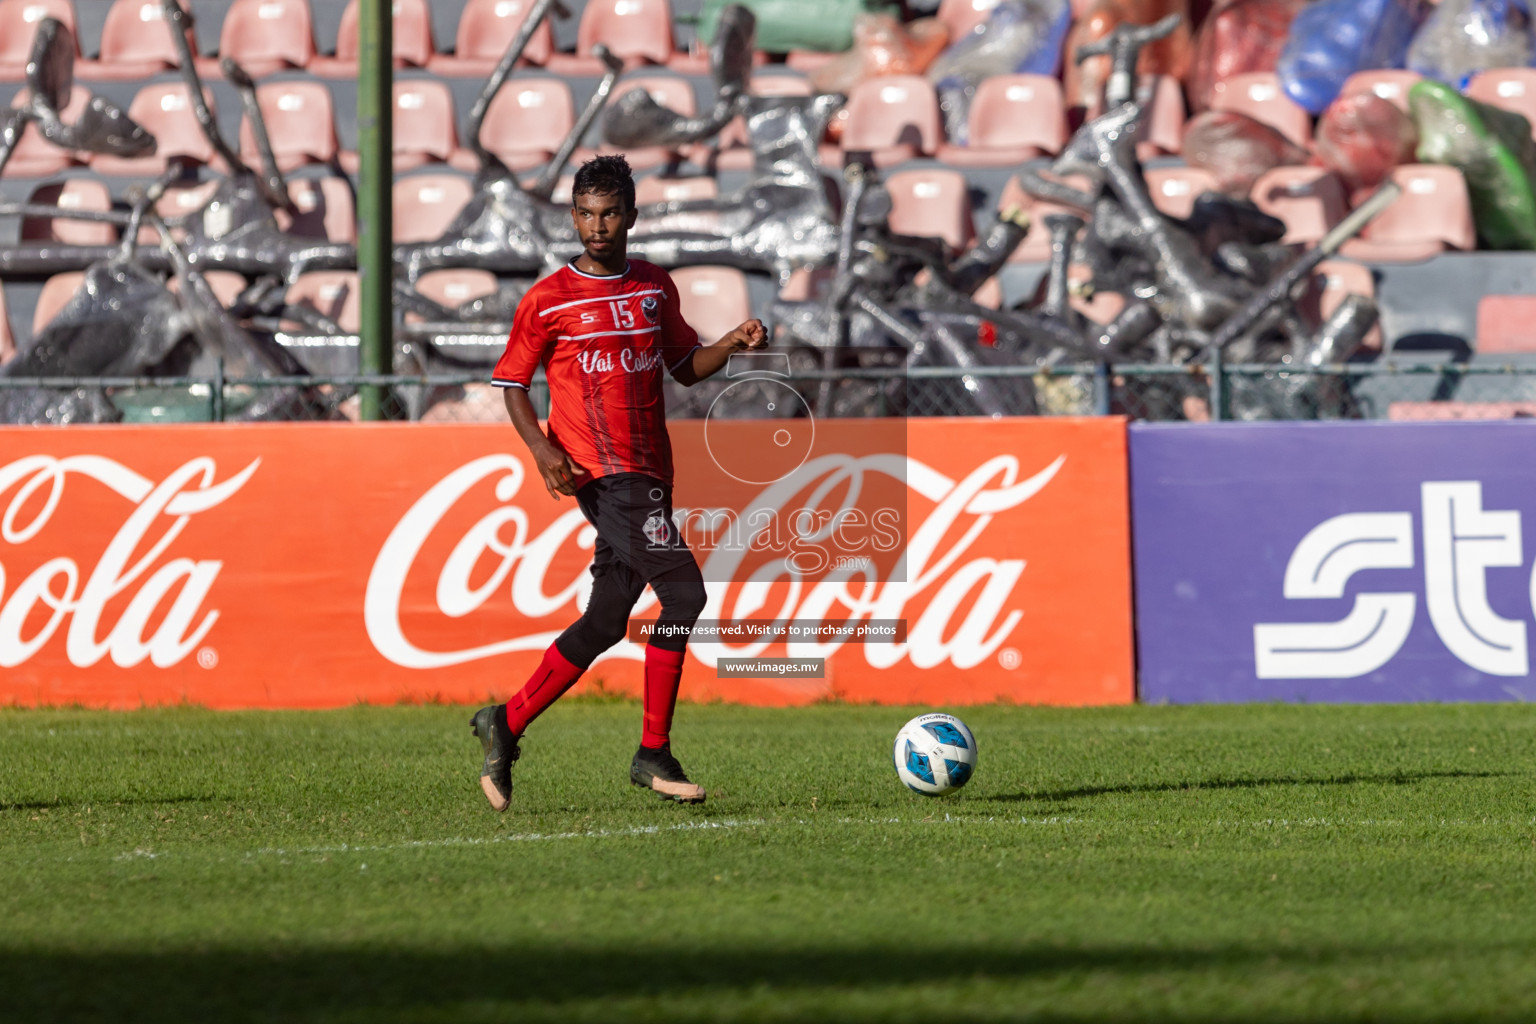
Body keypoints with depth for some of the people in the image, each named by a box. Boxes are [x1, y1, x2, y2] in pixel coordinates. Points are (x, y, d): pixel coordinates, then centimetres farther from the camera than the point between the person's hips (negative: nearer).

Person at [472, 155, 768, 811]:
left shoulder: (656, 288, 14)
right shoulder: (549, 300, -2)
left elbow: (685, 367, 22)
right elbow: (513, 384, 3)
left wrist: (733, 344, 2)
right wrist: (542, 448, -13)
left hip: (649, 473, 7)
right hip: (604, 473, -7)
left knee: (606, 621, 9)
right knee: (684, 595, -17)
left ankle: (505, 725, 20)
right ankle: (653, 754, -10)